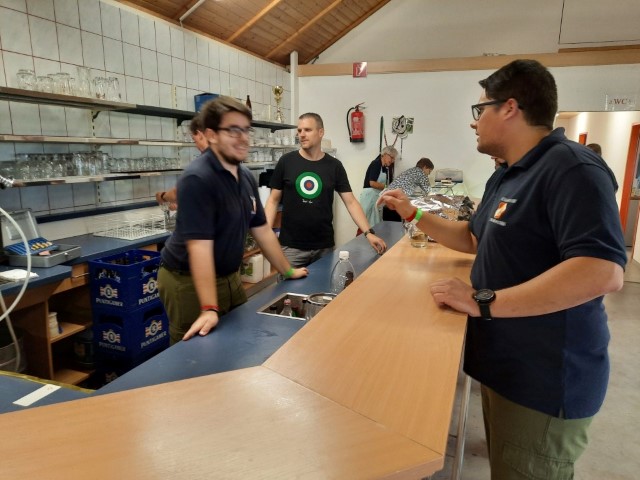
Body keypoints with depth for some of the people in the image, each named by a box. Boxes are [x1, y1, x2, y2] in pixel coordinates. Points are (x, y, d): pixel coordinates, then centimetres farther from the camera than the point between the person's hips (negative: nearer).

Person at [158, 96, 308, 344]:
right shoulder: (197, 179, -23)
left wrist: (288, 271, 15)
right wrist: (209, 309, -32)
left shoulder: (246, 176, 3)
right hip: (188, 282, -8)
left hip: (229, 277, 8)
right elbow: (200, 246, -29)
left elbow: (262, 229, 11)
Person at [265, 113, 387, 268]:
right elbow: (273, 200, 2)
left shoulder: (334, 166, 1)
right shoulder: (286, 161, -2)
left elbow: (351, 202, 0)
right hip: (291, 246, -1)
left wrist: (368, 233, -12)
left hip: (324, 246, 2)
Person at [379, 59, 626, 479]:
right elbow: (474, 239, 22)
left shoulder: (571, 168, -22)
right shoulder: (506, 177, 10)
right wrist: (414, 215, 13)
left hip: (545, 378, -9)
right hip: (505, 362, 9)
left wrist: (483, 302, -31)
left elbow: (603, 272, -33)